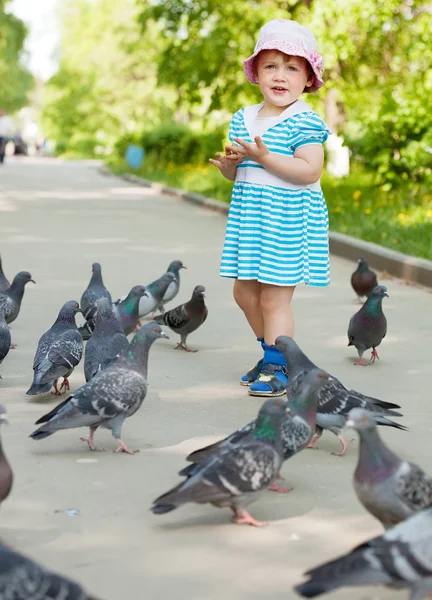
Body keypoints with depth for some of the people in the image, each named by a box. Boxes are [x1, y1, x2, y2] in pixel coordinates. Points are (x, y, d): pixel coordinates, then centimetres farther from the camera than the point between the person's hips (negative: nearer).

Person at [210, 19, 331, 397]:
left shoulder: (304, 122, -12)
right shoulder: (243, 119, 10)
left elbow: (310, 171, -21)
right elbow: (236, 174, 14)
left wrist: (264, 157, -27)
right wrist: (228, 163, -9)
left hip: (287, 218, -8)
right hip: (248, 216, 8)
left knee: (274, 296, -5)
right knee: (245, 292, 15)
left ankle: (277, 369, 7)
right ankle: (275, 353, 32)